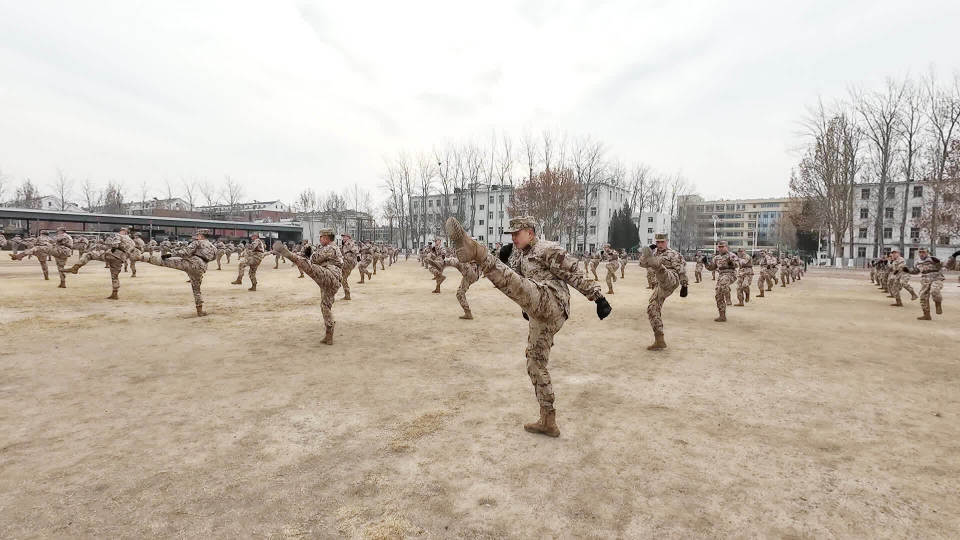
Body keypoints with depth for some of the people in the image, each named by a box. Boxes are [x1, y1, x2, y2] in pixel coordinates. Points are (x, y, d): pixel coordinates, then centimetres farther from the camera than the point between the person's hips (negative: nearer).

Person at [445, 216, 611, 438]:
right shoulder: (521, 255, 27)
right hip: (539, 316, 9)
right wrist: (505, 259, 4)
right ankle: (548, 422, 20)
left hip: (550, 302, -9)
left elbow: (575, 275, -3)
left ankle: (473, 249, -56)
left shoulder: (548, 249, 3)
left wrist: (598, 297, -9)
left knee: (513, 282, -30)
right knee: (535, 365, 11)